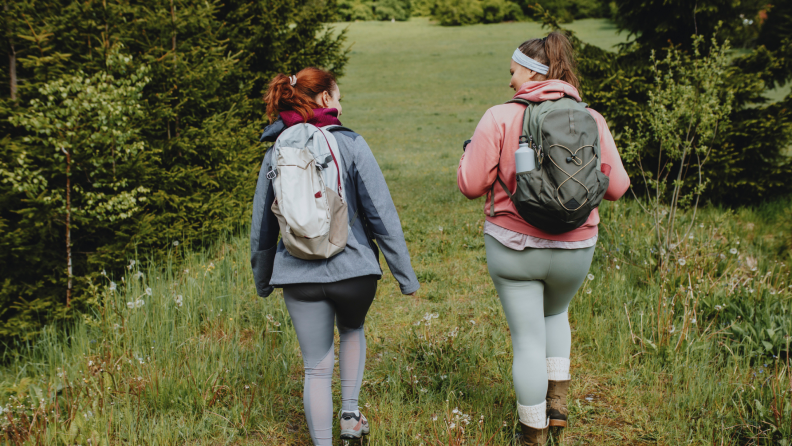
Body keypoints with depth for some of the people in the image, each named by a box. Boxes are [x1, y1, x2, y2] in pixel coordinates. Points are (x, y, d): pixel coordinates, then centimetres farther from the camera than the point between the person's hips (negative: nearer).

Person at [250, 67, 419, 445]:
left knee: (317, 368, 11)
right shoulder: (350, 144, -6)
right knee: (352, 330, 30)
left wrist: (262, 280, 24)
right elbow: (382, 214, -8)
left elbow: (262, 226, 10)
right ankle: (350, 414, 27)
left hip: (300, 275, 1)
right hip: (353, 268, -1)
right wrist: (405, 275, -2)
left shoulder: (276, 154, 4)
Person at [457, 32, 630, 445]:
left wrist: (468, 155, 11)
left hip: (514, 245, -3)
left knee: (528, 339, 9)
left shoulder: (500, 118, -11)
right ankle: (558, 398, 23)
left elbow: (471, 185, -10)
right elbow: (616, 186, 0)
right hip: (574, 248, 3)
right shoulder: (591, 120, -3)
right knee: (555, 313, 32)